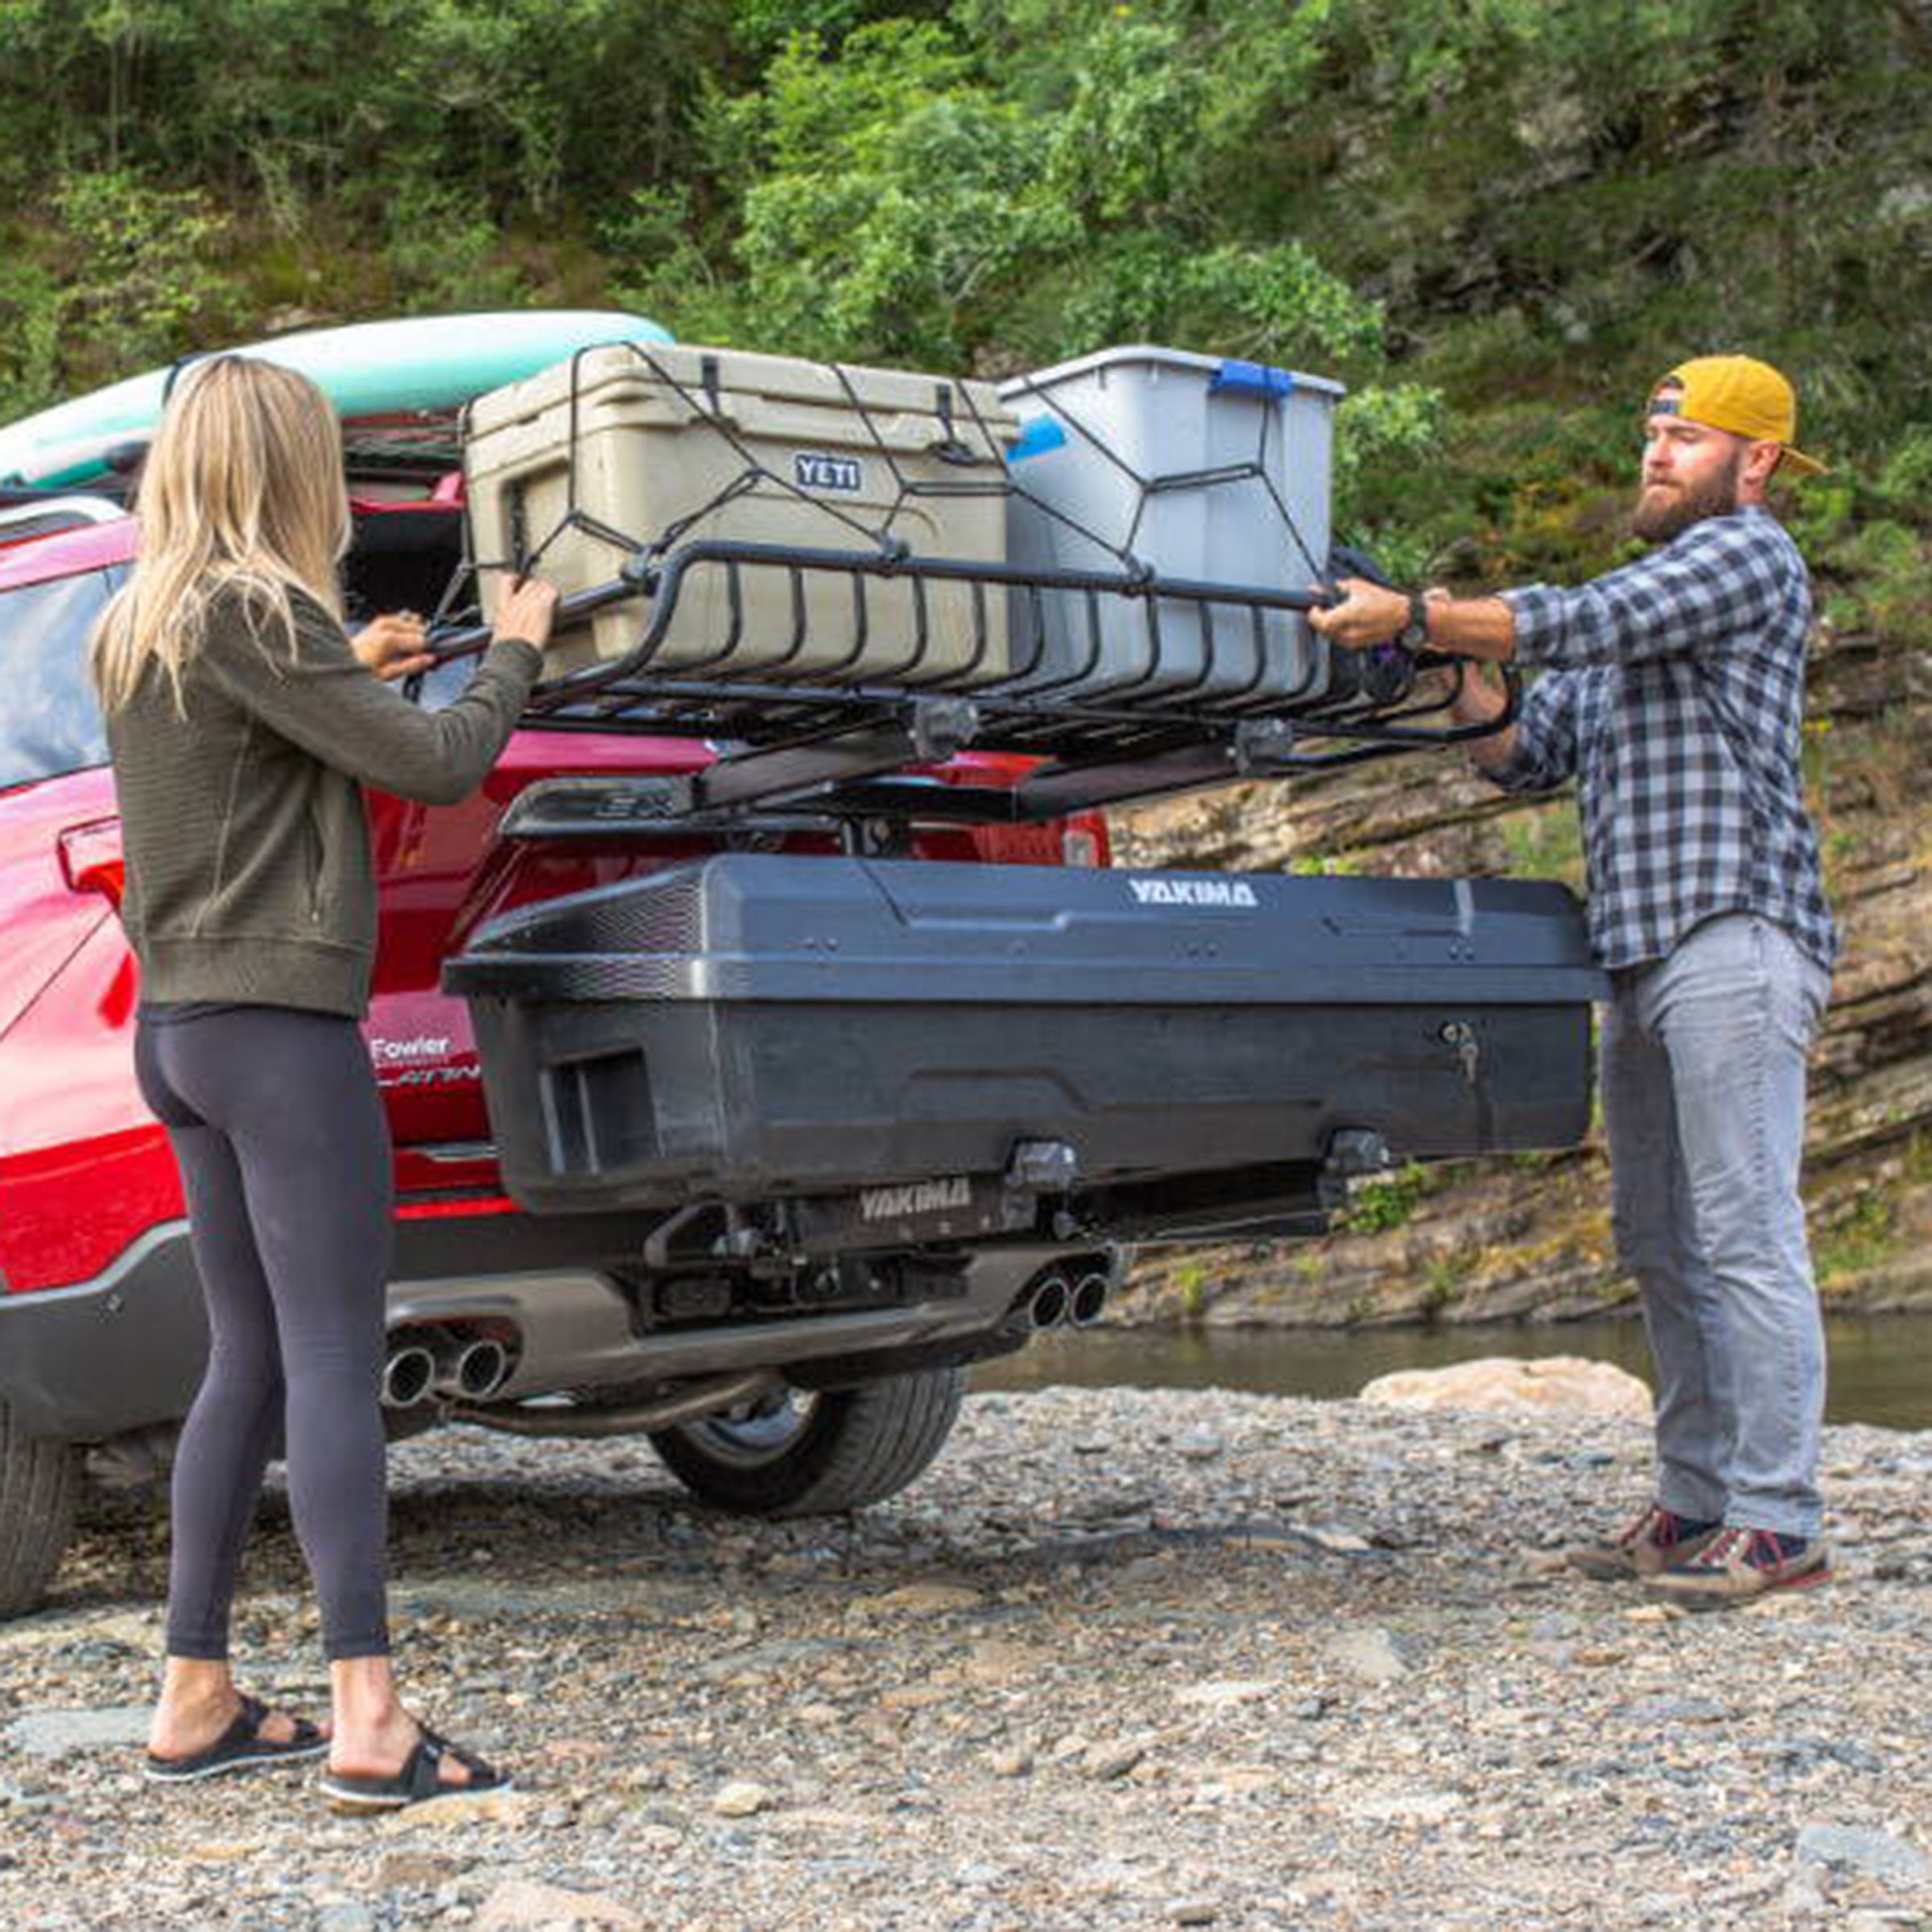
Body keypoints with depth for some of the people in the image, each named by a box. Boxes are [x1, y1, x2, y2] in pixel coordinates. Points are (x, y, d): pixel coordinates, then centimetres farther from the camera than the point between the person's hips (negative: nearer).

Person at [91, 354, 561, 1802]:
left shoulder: (137, 632, 14)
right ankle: (368, 1717, -11)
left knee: (251, 1362, 12)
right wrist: (513, 652, 3)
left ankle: (197, 1696, 15)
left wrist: (347, 675, 20)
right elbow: (435, 766, -13)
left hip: (183, 1026, 9)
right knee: (336, 1364, -10)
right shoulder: (252, 613, -12)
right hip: (279, 1022, -9)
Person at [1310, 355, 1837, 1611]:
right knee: (1661, 1243, 8)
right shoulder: (1632, 610, 26)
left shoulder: (1748, 555, 0)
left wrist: (1411, 615, -11)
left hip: (1735, 937, -9)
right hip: (1646, 954, 9)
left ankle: (1779, 1521, -10)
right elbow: (1528, 758, 21)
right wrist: (1464, 678, 2)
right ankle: (1698, 1502, 14)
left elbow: (1586, 621, -14)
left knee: (1744, 1232, -12)